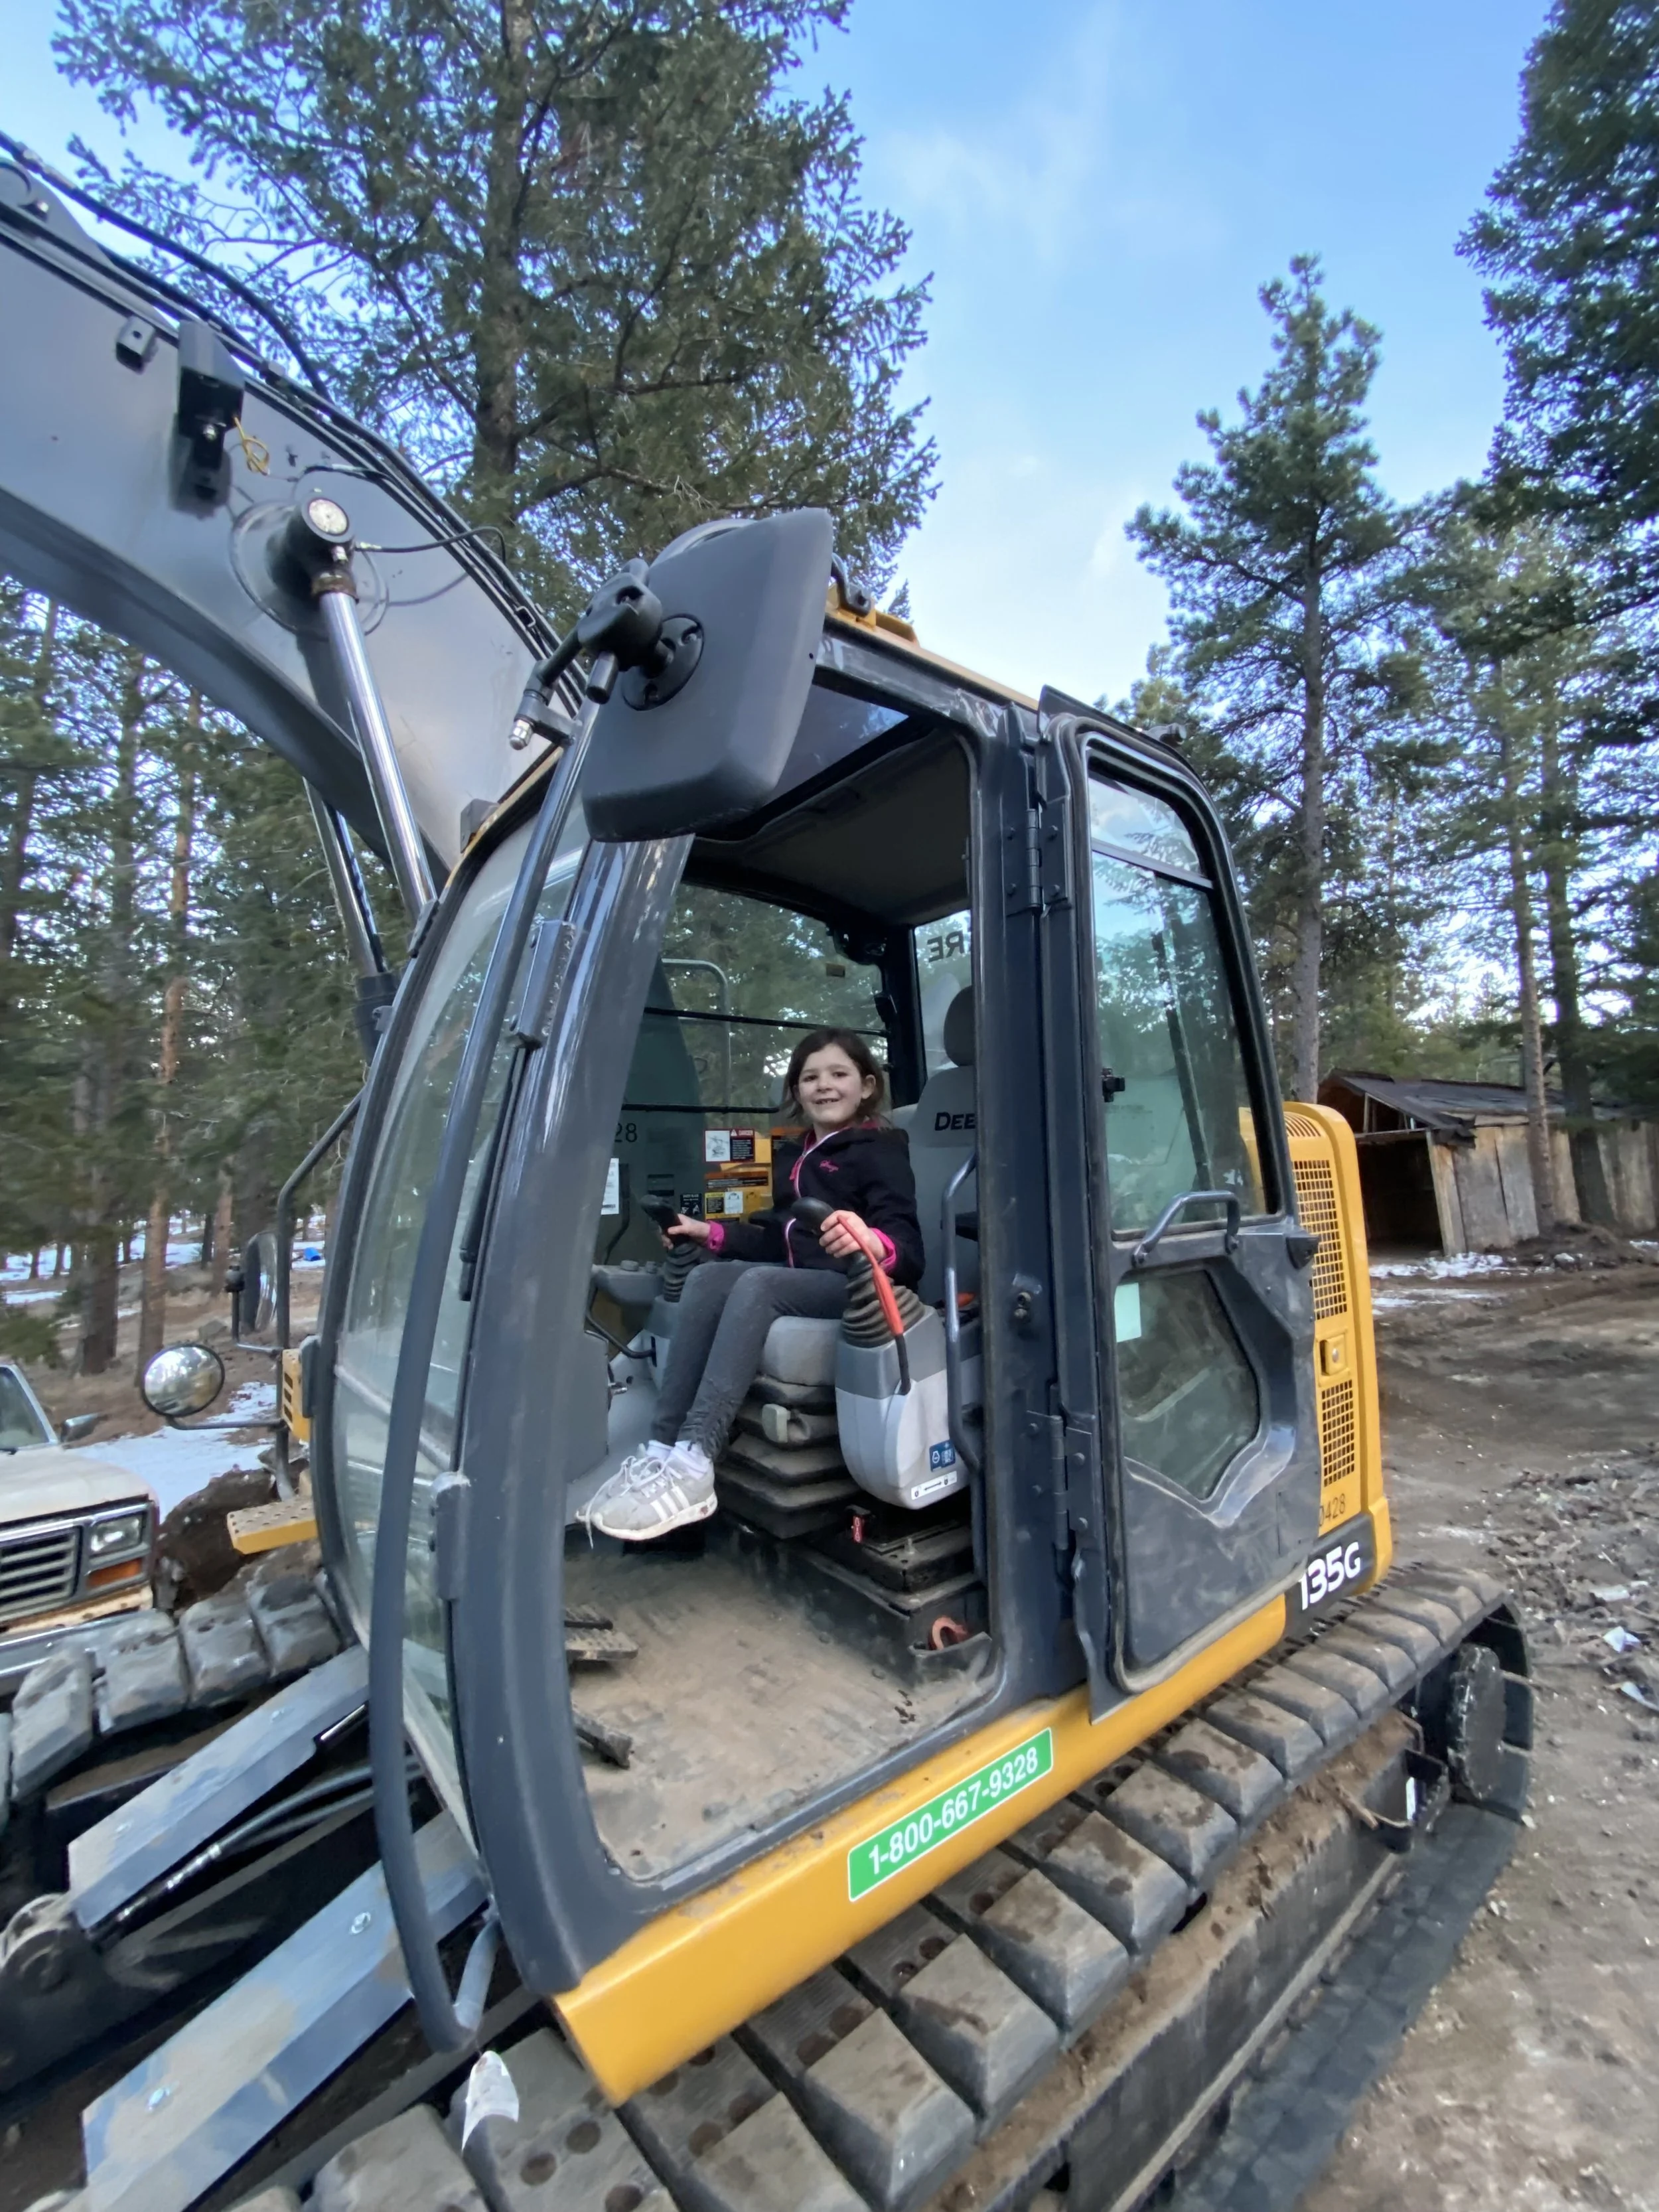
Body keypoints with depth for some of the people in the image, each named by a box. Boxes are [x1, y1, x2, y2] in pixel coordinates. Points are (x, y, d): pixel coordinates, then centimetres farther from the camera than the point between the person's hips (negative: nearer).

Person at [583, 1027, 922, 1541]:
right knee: (707, 1278, -19)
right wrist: (710, 1232, 15)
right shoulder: (791, 1156, 21)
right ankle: (662, 1450, -27)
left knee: (758, 1284, -32)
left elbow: (907, 1244, -17)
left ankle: (693, 1463, -36)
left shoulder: (879, 1150, -2)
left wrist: (873, 1244, -40)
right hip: (793, 1277, 7)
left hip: (856, 1283, -7)